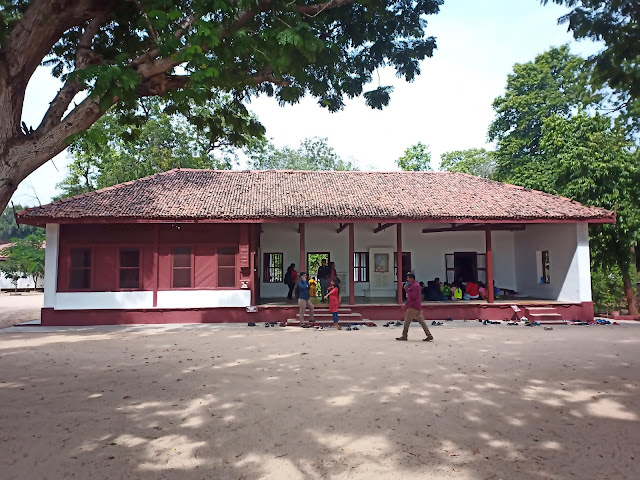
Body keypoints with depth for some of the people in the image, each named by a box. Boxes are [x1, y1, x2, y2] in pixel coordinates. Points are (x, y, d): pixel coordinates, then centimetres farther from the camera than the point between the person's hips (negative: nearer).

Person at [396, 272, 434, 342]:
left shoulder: (415, 286, -15)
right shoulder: (413, 285, 17)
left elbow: (413, 296, -23)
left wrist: (407, 290, -19)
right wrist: (406, 304, 22)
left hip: (413, 307, -10)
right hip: (418, 307, 10)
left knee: (407, 321, -2)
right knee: (421, 321, 8)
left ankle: (404, 336, 5)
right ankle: (429, 335, 5)